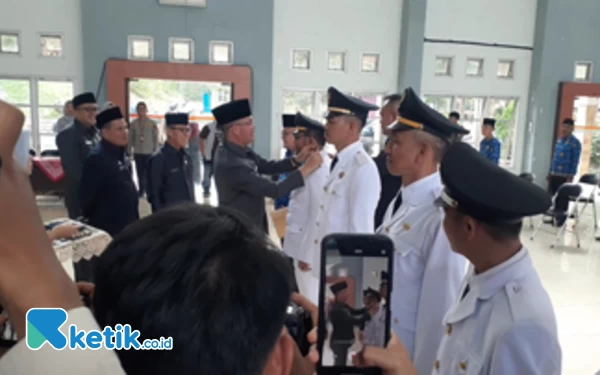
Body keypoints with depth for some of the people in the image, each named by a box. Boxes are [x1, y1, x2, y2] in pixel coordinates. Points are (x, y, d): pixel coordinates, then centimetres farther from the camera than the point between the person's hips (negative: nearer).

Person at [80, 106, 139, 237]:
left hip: (128, 225, 8)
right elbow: (88, 198, -16)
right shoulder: (96, 159, -18)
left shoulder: (123, 155, 7)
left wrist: (134, 219, 15)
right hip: (107, 228, -8)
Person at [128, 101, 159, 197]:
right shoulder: (133, 124, 2)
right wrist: (130, 152, 3)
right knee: (140, 173, 7)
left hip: (149, 152, -2)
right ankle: (141, 190, 16)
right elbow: (131, 139, 5)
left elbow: (156, 139, 1)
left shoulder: (152, 124, -1)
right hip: (137, 152, 2)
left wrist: (155, 152, -2)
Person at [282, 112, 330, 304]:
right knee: (306, 301, 22)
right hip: (304, 246, 9)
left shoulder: (319, 170, -22)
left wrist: (307, 254, -18)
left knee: (312, 303, 6)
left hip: (310, 250, -9)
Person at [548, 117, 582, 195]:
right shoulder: (558, 140, 12)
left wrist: (570, 177, -14)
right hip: (554, 175, 6)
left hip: (564, 176, -6)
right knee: (552, 195, 10)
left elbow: (575, 161, -10)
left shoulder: (575, 143, -7)